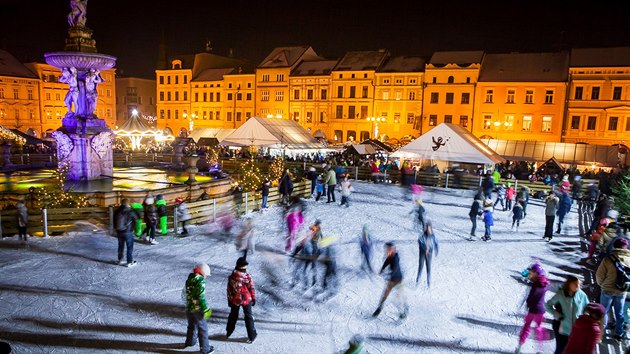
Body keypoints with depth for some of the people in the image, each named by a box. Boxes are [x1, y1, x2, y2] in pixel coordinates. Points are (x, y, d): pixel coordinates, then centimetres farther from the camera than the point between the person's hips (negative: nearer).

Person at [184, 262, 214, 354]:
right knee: (202, 328, 6)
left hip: (189, 307, 8)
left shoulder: (189, 279, 4)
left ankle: (190, 341, 44)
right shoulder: (200, 280, -21)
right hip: (197, 309, -7)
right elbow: (201, 297, -24)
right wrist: (206, 309, -18)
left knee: (192, 325, 27)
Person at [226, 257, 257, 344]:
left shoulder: (231, 276, -12)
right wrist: (254, 299, 2)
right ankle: (252, 336, 19)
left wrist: (229, 300, 11)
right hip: (246, 300, -3)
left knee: (233, 315, 23)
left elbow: (229, 289, -3)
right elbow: (252, 289, -13)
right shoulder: (247, 277, -22)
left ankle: (228, 332, 39)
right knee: (248, 317, 12)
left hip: (234, 300, 3)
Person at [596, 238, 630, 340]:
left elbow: (599, 275, -13)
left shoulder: (608, 259, -19)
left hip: (608, 290, -2)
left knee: (604, 310, 13)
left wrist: (601, 284, 6)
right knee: (619, 313, 18)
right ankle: (619, 333, 28)